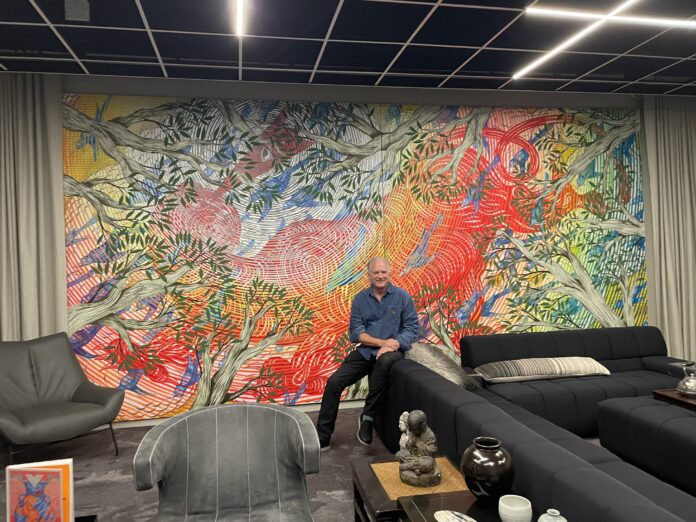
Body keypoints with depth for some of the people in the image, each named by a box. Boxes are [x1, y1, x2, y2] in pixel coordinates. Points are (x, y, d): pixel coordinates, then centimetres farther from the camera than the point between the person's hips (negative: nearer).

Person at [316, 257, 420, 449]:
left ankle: (367, 417, -21)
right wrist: (383, 342, -15)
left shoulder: (402, 296, 0)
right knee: (334, 382, -15)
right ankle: (322, 438, -3)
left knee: (385, 361, -39)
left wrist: (394, 344, -21)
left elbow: (412, 328, -3)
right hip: (365, 351, 3)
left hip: (392, 351, -2)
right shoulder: (360, 299, 6)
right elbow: (355, 332, -1)